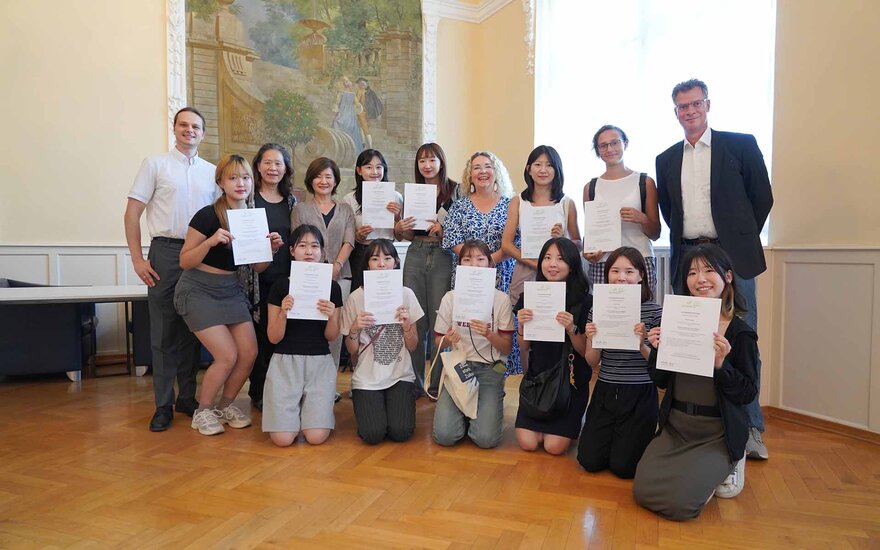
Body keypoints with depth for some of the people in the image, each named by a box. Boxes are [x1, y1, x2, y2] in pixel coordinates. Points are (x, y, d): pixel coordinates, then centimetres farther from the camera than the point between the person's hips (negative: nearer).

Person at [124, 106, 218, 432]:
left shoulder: (212, 172, 11)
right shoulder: (155, 164, 3)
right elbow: (132, 213, 0)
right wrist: (137, 259, -6)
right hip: (165, 251, -3)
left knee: (193, 330, 9)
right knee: (164, 331, 2)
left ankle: (187, 398, 21)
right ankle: (163, 405, 12)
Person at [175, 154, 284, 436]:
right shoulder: (208, 215, -16)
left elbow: (257, 267, 8)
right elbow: (185, 261, -13)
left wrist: (271, 249, -11)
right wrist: (211, 241, -29)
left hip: (231, 290, 6)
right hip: (199, 291, -6)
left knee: (249, 353, -2)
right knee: (227, 355, -12)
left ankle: (226, 405, 24)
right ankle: (202, 412, 13)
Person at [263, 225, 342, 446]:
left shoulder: (331, 287, 1)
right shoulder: (281, 286, -1)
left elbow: (331, 337, 3)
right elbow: (274, 338, -2)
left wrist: (332, 316, -17)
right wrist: (283, 313, -20)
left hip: (319, 361, 1)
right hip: (285, 361, 0)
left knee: (316, 436, -11)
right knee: (282, 439, -11)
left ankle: (310, 406, 21)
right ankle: (295, 407, 21)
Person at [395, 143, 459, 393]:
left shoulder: (454, 190, 1)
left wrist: (443, 230, -18)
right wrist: (400, 229, -3)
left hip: (443, 257, -3)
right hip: (416, 255, 4)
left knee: (439, 318, -2)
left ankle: (438, 382, 10)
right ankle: (414, 380, 16)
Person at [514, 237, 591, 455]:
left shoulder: (585, 302, -10)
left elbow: (587, 352, -8)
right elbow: (524, 348, 3)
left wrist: (571, 329, -26)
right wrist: (521, 325, -17)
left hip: (571, 381, -2)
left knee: (554, 446, -8)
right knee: (527, 443, -6)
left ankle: (571, 422, 23)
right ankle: (544, 421, 26)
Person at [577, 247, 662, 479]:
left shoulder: (654, 312, -7)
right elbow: (592, 362, 4)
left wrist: (642, 345, -26)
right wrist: (593, 340, -16)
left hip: (640, 395, -3)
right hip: (605, 391, 3)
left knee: (622, 466, -5)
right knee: (589, 460, -1)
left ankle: (636, 438, 27)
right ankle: (612, 434, 29)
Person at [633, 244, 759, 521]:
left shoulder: (741, 333, -10)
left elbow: (748, 394, -9)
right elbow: (661, 381, 6)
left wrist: (721, 364, -24)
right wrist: (657, 350, -13)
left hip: (717, 432, -3)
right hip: (676, 425, 4)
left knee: (677, 502, -16)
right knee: (643, 492, -10)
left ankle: (728, 464, 15)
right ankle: (697, 468, 20)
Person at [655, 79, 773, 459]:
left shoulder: (741, 145, 3)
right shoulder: (667, 160, 13)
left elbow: (762, 197, 5)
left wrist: (741, 240, 4)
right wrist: (686, 243, 10)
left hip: (732, 257, -3)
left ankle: (750, 428, 12)